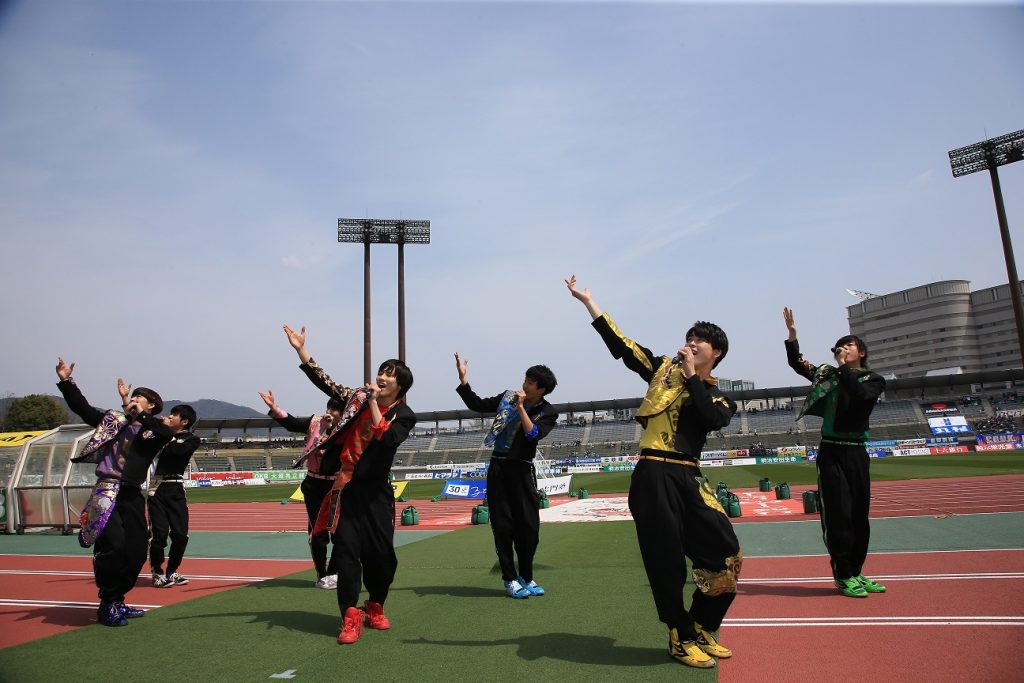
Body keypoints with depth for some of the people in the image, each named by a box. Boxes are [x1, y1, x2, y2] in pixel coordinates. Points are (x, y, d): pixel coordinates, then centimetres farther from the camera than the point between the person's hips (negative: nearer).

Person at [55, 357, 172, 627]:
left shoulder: (154, 430, 7)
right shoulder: (112, 419, 11)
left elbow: (167, 433, -15)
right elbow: (83, 408, 8)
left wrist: (139, 414, -14)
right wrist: (66, 381, -1)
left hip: (133, 494, 3)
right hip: (108, 490, -3)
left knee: (136, 552, 6)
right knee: (113, 545, -18)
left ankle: (118, 602, 25)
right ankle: (106, 605, -3)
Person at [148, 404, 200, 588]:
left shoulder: (192, 439, 4)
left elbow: (177, 451, -15)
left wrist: (167, 431, -6)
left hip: (176, 489, -1)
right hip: (157, 488, 1)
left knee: (180, 534, -2)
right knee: (159, 533, -8)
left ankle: (171, 572, 18)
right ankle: (157, 573, 9)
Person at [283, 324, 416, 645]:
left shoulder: (404, 416, -3)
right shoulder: (358, 397, 5)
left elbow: (387, 439, -21)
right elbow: (324, 382, 6)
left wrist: (373, 403, -19)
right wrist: (301, 349, 1)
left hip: (375, 491, -1)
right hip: (347, 487, 2)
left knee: (381, 553, 4)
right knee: (347, 550, -2)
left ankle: (375, 608, 29)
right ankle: (351, 617, 7)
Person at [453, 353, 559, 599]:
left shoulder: (548, 413, -2)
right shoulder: (508, 397, 5)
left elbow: (533, 434, -19)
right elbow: (476, 404, 12)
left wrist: (521, 407, -19)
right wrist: (463, 378, 5)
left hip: (523, 471, -1)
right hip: (498, 468, 1)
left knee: (529, 526, 1)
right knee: (503, 525, 1)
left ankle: (526, 577, 21)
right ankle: (510, 580, 12)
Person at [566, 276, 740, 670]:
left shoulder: (718, 397, 15)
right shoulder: (665, 368, 10)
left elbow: (713, 419, -8)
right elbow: (620, 345, 4)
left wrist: (691, 374, -3)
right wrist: (588, 301, 1)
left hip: (689, 479, 3)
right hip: (654, 477, -3)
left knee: (726, 555, 2)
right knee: (667, 560, 1)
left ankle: (701, 629, 25)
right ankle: (680, 639, 21)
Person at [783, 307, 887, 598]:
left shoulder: (874, 380, 4)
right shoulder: (829, 375, 8)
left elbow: (861, 395, -17)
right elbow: (797, 365, 0)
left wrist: (844, 368, -11)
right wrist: (792, 334, -12)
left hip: (857, 453, 1)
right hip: (831, 452, -1)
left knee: (859, 514, 8)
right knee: (838, 513, -4)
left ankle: (856, 573, 20)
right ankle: (843, 576, 4)